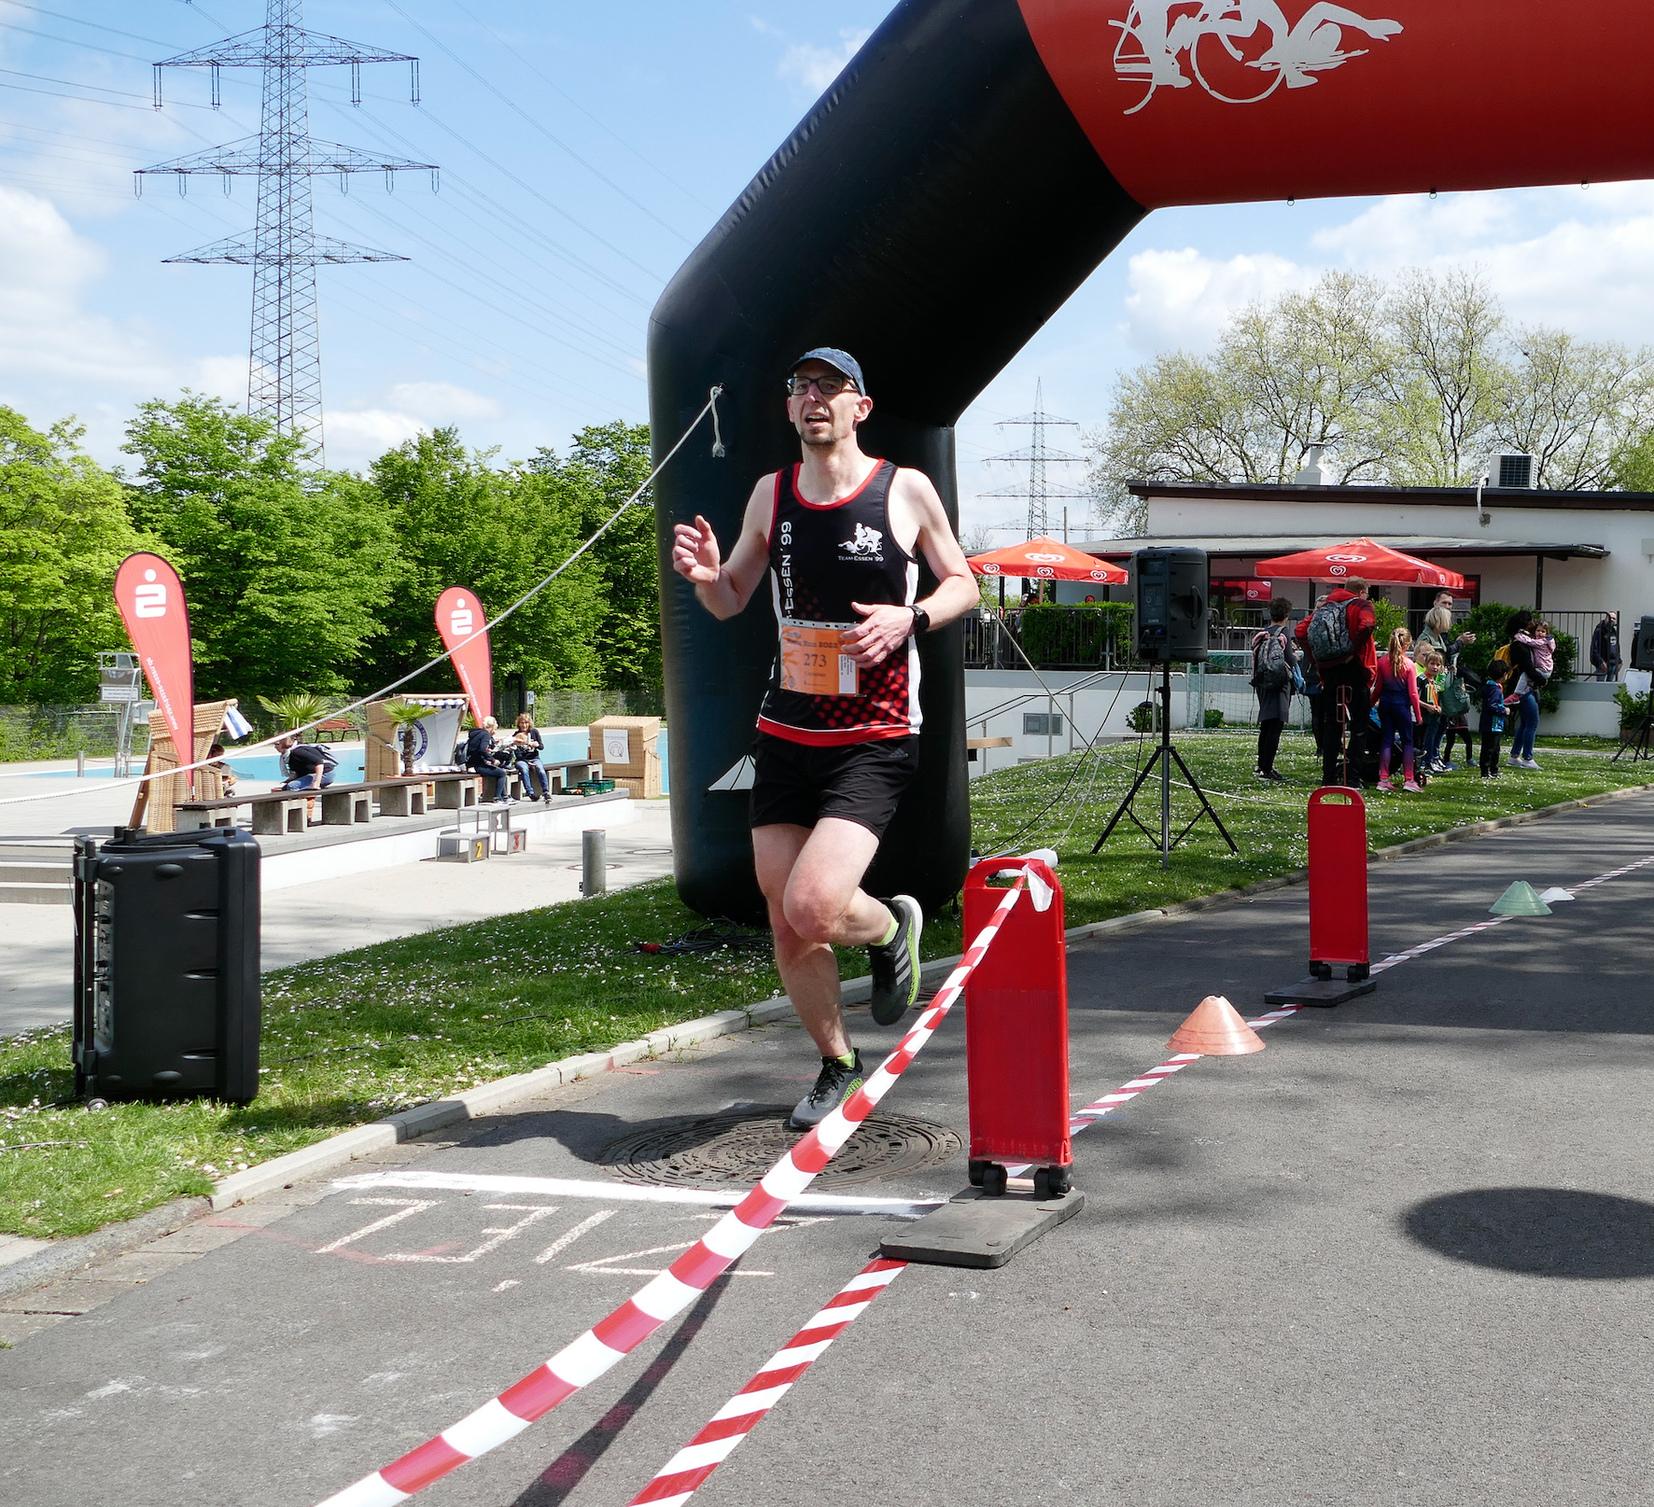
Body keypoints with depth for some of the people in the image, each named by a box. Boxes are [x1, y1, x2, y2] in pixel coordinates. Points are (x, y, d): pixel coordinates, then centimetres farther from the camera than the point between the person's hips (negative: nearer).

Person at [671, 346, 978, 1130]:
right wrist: (705, 575, -9)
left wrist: (912, 617, -13)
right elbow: (731, 601, 15)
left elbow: (963, 582, 8)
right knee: (786, 928, 6)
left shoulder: (907, 490, -3)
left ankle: (893, 926, 15)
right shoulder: (770, 494, 7)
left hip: (874, 742, -4)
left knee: (813, 908, -21)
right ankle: (837, 1064, 30)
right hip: (784, 735, 4)